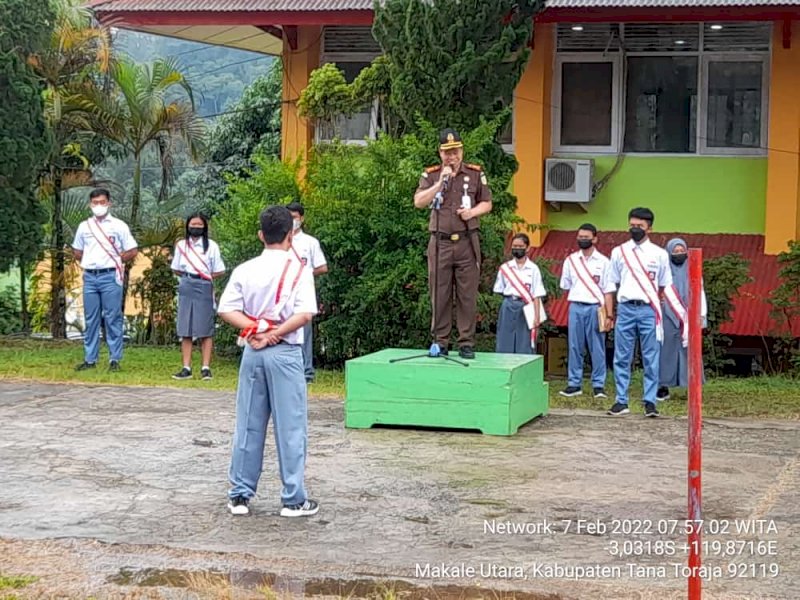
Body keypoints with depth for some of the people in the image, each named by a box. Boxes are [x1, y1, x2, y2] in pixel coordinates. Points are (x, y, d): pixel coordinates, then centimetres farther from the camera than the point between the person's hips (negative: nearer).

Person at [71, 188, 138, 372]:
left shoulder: (118, 226, 1)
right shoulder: (84, 226, 11)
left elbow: (133, 251, 1)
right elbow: (77, 252, 21)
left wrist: (115, 261, 0)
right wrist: (87, 263, 8)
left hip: (110, 276, -4)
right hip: (90, 277, 4)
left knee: (113, 319, -2)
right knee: (90, 319, 7)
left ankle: (114, 359, 1)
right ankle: (90, 359, 12)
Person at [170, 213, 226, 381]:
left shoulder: (211, 246, 3)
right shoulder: (181, 245, 11)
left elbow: (219, 272, 4)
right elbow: (176, 270, 16)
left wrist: (205, 276, -5)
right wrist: (188, 276, 3)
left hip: (204, 289, -3)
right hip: (186, 289, 3)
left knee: (205, 330, -4)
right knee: (185, 330, 1)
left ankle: (206, 368, -3)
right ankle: (186, 368, 2)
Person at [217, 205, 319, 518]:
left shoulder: (244, 270, 4)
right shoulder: (299, 270, -6)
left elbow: (226, 310, -3)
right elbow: (305, 314, -16)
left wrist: (254, 329, -9)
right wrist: (273, 334, -11)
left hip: (252, 352, 4)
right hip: (286, 353, -3)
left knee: (248, 425, 10)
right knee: (290, 427, 2)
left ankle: (239, 495, 13)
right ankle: (294, 499, 5)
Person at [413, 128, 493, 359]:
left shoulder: (476, 174, 8)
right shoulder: (431, 175, 7)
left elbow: (487, 204, 14)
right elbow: (418, 202, -6)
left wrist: (472, 212, -7)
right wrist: (440, 182, -14)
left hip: (467, 243, 0)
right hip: (440, 243, 0)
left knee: (467, 295, -1)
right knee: (440, 295, 2)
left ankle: (467, 343, 4)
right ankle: (440, 342, 9)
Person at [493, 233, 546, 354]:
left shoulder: (533, 269, 0)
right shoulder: (505, 268, 7)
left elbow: (536, 295, -2)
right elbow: (499, 290, 13)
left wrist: (537, 316, -7)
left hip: (526, 309, -2)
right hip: (508, 308, 2)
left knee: (524, 348, 0)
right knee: (504, 347, 2)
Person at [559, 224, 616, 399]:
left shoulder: (603, 262, 2)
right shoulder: (570, 261, 10)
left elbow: (608, 291, 0)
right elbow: (565, 286, 19)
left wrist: (609, 315, -5)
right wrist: (576, 295, 9)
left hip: (595, 308, -2)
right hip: (576, 307, 3)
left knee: (597, 348, 0)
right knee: (575, 347, 4)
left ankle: (598, 385, 5)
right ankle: (574, 384, 10)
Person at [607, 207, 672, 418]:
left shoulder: (659, 254, 3)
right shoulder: (619, 252, 7)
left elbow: (662, 286, 10)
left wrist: (650, 300, 11)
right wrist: (625, 298, 13)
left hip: (649, 310, -1)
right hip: (625, 308, 1)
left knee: (651, 359, 0)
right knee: (622, 358, 3)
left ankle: (650, 402, 4)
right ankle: (621, 401, 9)